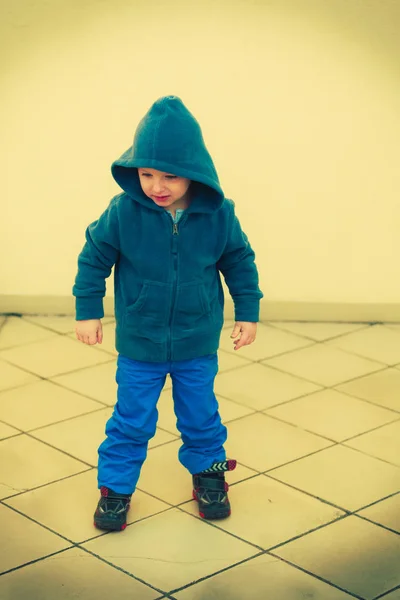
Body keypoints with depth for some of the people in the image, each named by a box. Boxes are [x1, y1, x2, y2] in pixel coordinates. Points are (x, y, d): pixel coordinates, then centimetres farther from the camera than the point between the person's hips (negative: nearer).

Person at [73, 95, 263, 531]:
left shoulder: (218, 214, -15)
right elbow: (94, 258, -4)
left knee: (200, 415, 18)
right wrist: (87, 310, -2)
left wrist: (248, 313, 3)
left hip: (198, 344, 1)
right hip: (138, 344, -1)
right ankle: (116, 486, 28)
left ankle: (208, 472, 41)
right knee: (131, 419, 11)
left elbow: (240, 262, 1)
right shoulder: (123, 211, -18)